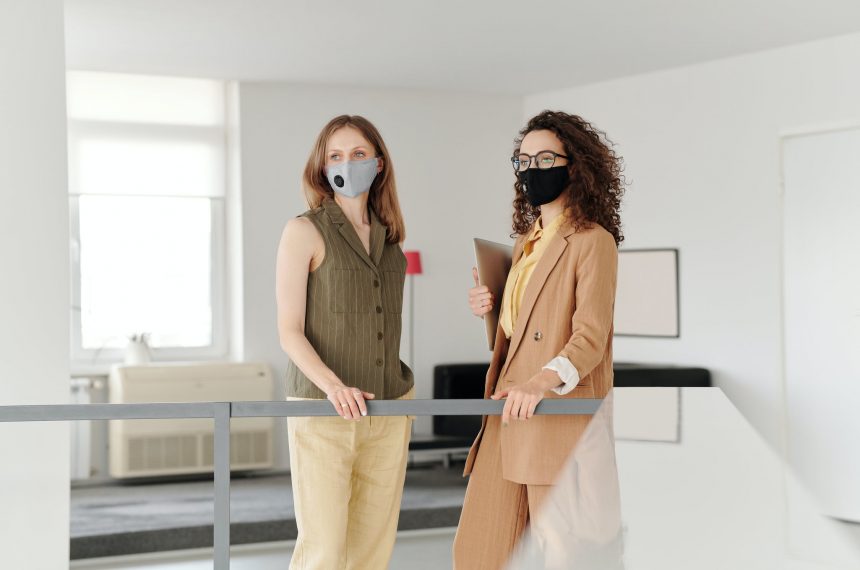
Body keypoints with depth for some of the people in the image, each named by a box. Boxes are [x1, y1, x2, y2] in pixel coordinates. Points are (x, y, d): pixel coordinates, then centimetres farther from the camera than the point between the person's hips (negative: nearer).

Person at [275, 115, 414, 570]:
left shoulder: (388, 236, 12)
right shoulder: (304, 231, -4)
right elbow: (289, 330, -9)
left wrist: (405, 400, 16)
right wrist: (333, 386, -24)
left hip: (388, 412, 5)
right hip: (321, 412, -5)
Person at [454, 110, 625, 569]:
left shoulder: (593, 240, -6)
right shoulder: (526, 241, 21)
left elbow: (590, 337, -16)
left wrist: (543, 382, -33)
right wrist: (489, 309, 9)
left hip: (560, 419, -8)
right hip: (509, 414, 8)